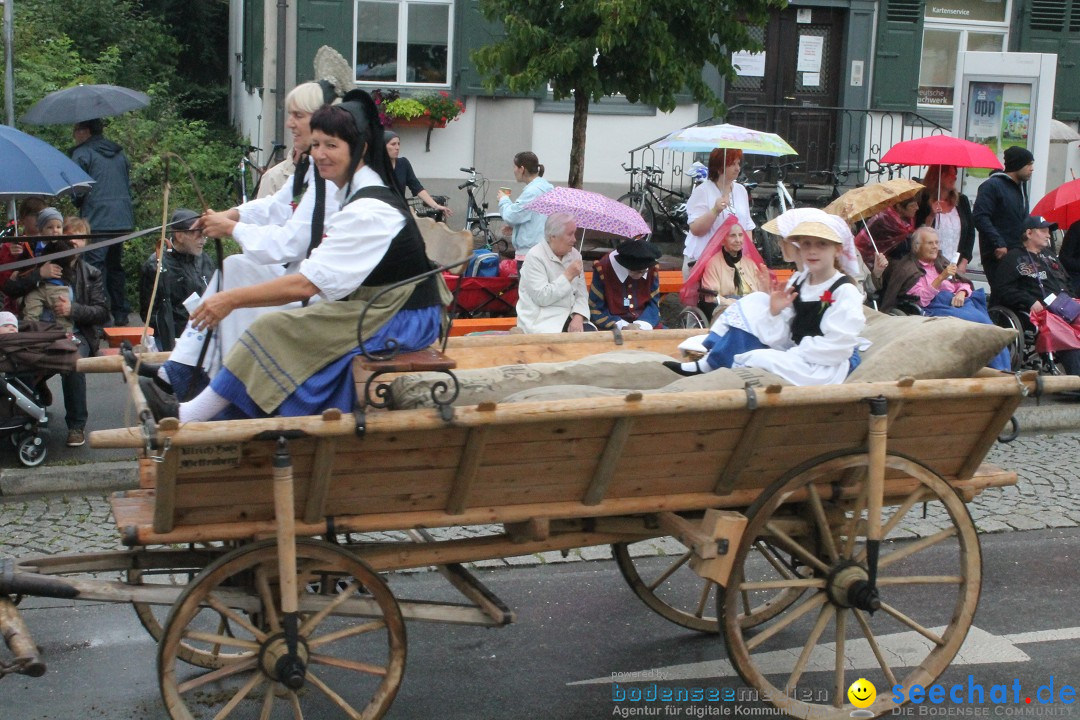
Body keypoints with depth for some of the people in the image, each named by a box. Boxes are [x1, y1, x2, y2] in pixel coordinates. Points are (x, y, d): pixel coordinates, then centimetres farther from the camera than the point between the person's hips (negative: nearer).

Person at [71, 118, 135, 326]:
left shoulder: (82, 153, -6)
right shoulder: (119, 153, 17)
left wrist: (80, 205, 12)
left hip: (96, 221, -7)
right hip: (122, 220, 7)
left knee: (95, 268, -7)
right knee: (115, 266, 16)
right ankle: (120, 315, 18)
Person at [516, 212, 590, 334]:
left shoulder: (574, 254, 8)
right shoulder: (535, 256, -11)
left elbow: (581, 293, 5)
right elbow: (541, 297, -19)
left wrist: (578, 317, -14)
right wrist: (568, 276, -16)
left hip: (569, 317, 6)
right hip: (542, 322, -6)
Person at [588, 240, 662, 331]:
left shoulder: (652, 269, -3)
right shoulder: (603, 269, -14)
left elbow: (653, 304, 3)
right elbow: (595, 309, -8)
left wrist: (642, 325, -16)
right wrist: (622, 326, -18)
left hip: (645, 325, 4)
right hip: (612, 327, -4)